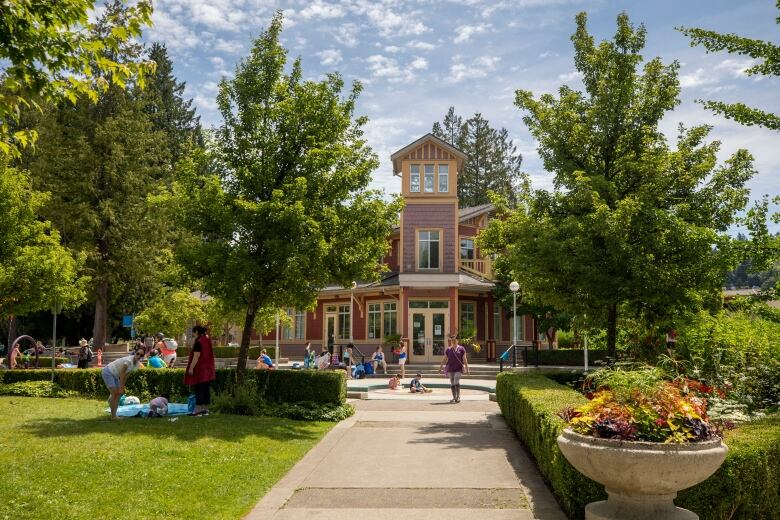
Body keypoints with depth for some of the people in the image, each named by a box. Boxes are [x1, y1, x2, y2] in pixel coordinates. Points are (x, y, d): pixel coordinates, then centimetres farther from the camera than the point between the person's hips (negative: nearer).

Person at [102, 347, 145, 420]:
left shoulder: (137, 364, -5)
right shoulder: (128, 361, -30)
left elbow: (126, 375, 3)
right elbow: (122, 375, -26)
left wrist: (122, 387, 3)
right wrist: (121, 388, -23)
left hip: (115, 375, 9)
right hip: (108, 372, -9)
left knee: (118, 394, 7)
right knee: (115, 394, -12)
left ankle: (114, 415, 14)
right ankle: (113, 416, -6)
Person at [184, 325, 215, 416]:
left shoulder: (198, 342, -15)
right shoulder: (208, 341, 10)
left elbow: (196, 356, -21)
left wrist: (191, 368, -19)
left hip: (199, 369, -8)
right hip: (208, 369, 8)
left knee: (198, 389, -5)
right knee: (206, 389, 9)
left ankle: (198, 409, -6)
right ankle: (205, 409, 12)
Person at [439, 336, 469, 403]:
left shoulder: (461, 349, 0)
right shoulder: (448, 349, 7)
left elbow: (464, 359, -2)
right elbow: (444, 359, 8)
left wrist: (467, 369, -6)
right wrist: (440, 367, 4)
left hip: (458, 369, -3)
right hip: (450, 369, 3)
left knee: (456, 382, -17)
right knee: (452, 383, 3)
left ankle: (458, 397, -10)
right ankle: (454, 397, 11)